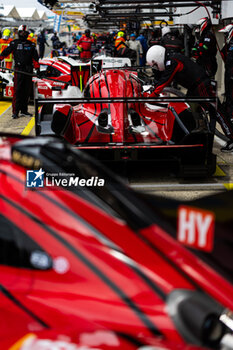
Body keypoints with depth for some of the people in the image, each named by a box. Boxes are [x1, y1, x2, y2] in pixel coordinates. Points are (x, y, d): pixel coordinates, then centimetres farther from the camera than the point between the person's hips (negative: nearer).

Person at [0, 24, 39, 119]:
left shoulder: (31, 45, 13)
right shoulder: (14, 43, 5)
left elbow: (35, 58, 14)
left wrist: (37, 68, 7)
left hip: (28, 71, 3)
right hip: (18, 70, -3)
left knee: (26, 91, 7)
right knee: (17, 91, -9)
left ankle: (24, 110, 15)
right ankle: (15, 111, -8)